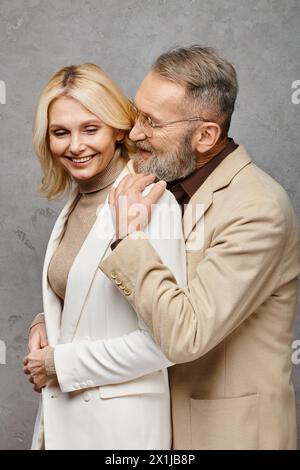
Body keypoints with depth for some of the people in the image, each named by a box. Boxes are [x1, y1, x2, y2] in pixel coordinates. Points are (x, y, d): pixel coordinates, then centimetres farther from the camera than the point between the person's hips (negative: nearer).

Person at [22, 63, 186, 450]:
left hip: (118, 422, -7)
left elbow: (163, 341, -23)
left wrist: (59, 363, -14)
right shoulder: (78, 200, 4)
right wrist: (46, 323, -2)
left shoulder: (153, 204, -21)